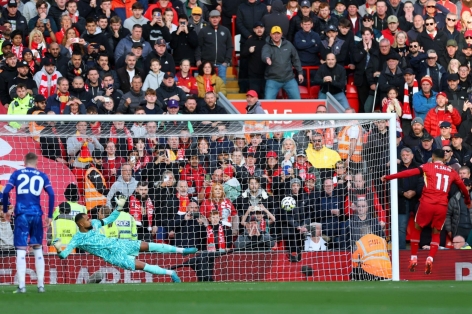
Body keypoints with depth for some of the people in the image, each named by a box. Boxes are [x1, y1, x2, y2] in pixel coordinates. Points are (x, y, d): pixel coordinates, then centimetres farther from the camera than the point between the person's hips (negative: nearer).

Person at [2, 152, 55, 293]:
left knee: (21, 250, -2)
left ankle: (21, 286, -9)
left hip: (21, 214, -1)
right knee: (38, 249, 12)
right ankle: (41, 285, 10)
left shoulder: (17, 174, 7)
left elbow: (5, 192, -3)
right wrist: (50, 216, 6)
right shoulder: (42, 176, 10)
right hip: (36, 214, 1)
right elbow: (51, 194, 0)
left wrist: (5, 210, 9)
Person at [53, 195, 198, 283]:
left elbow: (110, 219, 15)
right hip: (114, 256, -5)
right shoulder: (77, 239, -13)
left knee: (149, 246, -4)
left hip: (118, 244, 5)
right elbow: (64, 255, -19)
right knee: (143, 266, -15)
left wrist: (119, 208, 3)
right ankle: (171, 273, -5)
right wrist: (58, 249, -40)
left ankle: (181, 250, 6)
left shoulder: (94, 223, 2)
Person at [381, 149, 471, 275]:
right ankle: (430, 259, -4)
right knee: (436, 233, 17)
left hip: (427, 204, -2)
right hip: (442, 206, 2)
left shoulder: (428, 167, 6)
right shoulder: (451, 172, 16)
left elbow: (408, 173, -1)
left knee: (417, 228, 20)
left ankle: (413, 259, 16)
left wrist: (388, 177, 3)